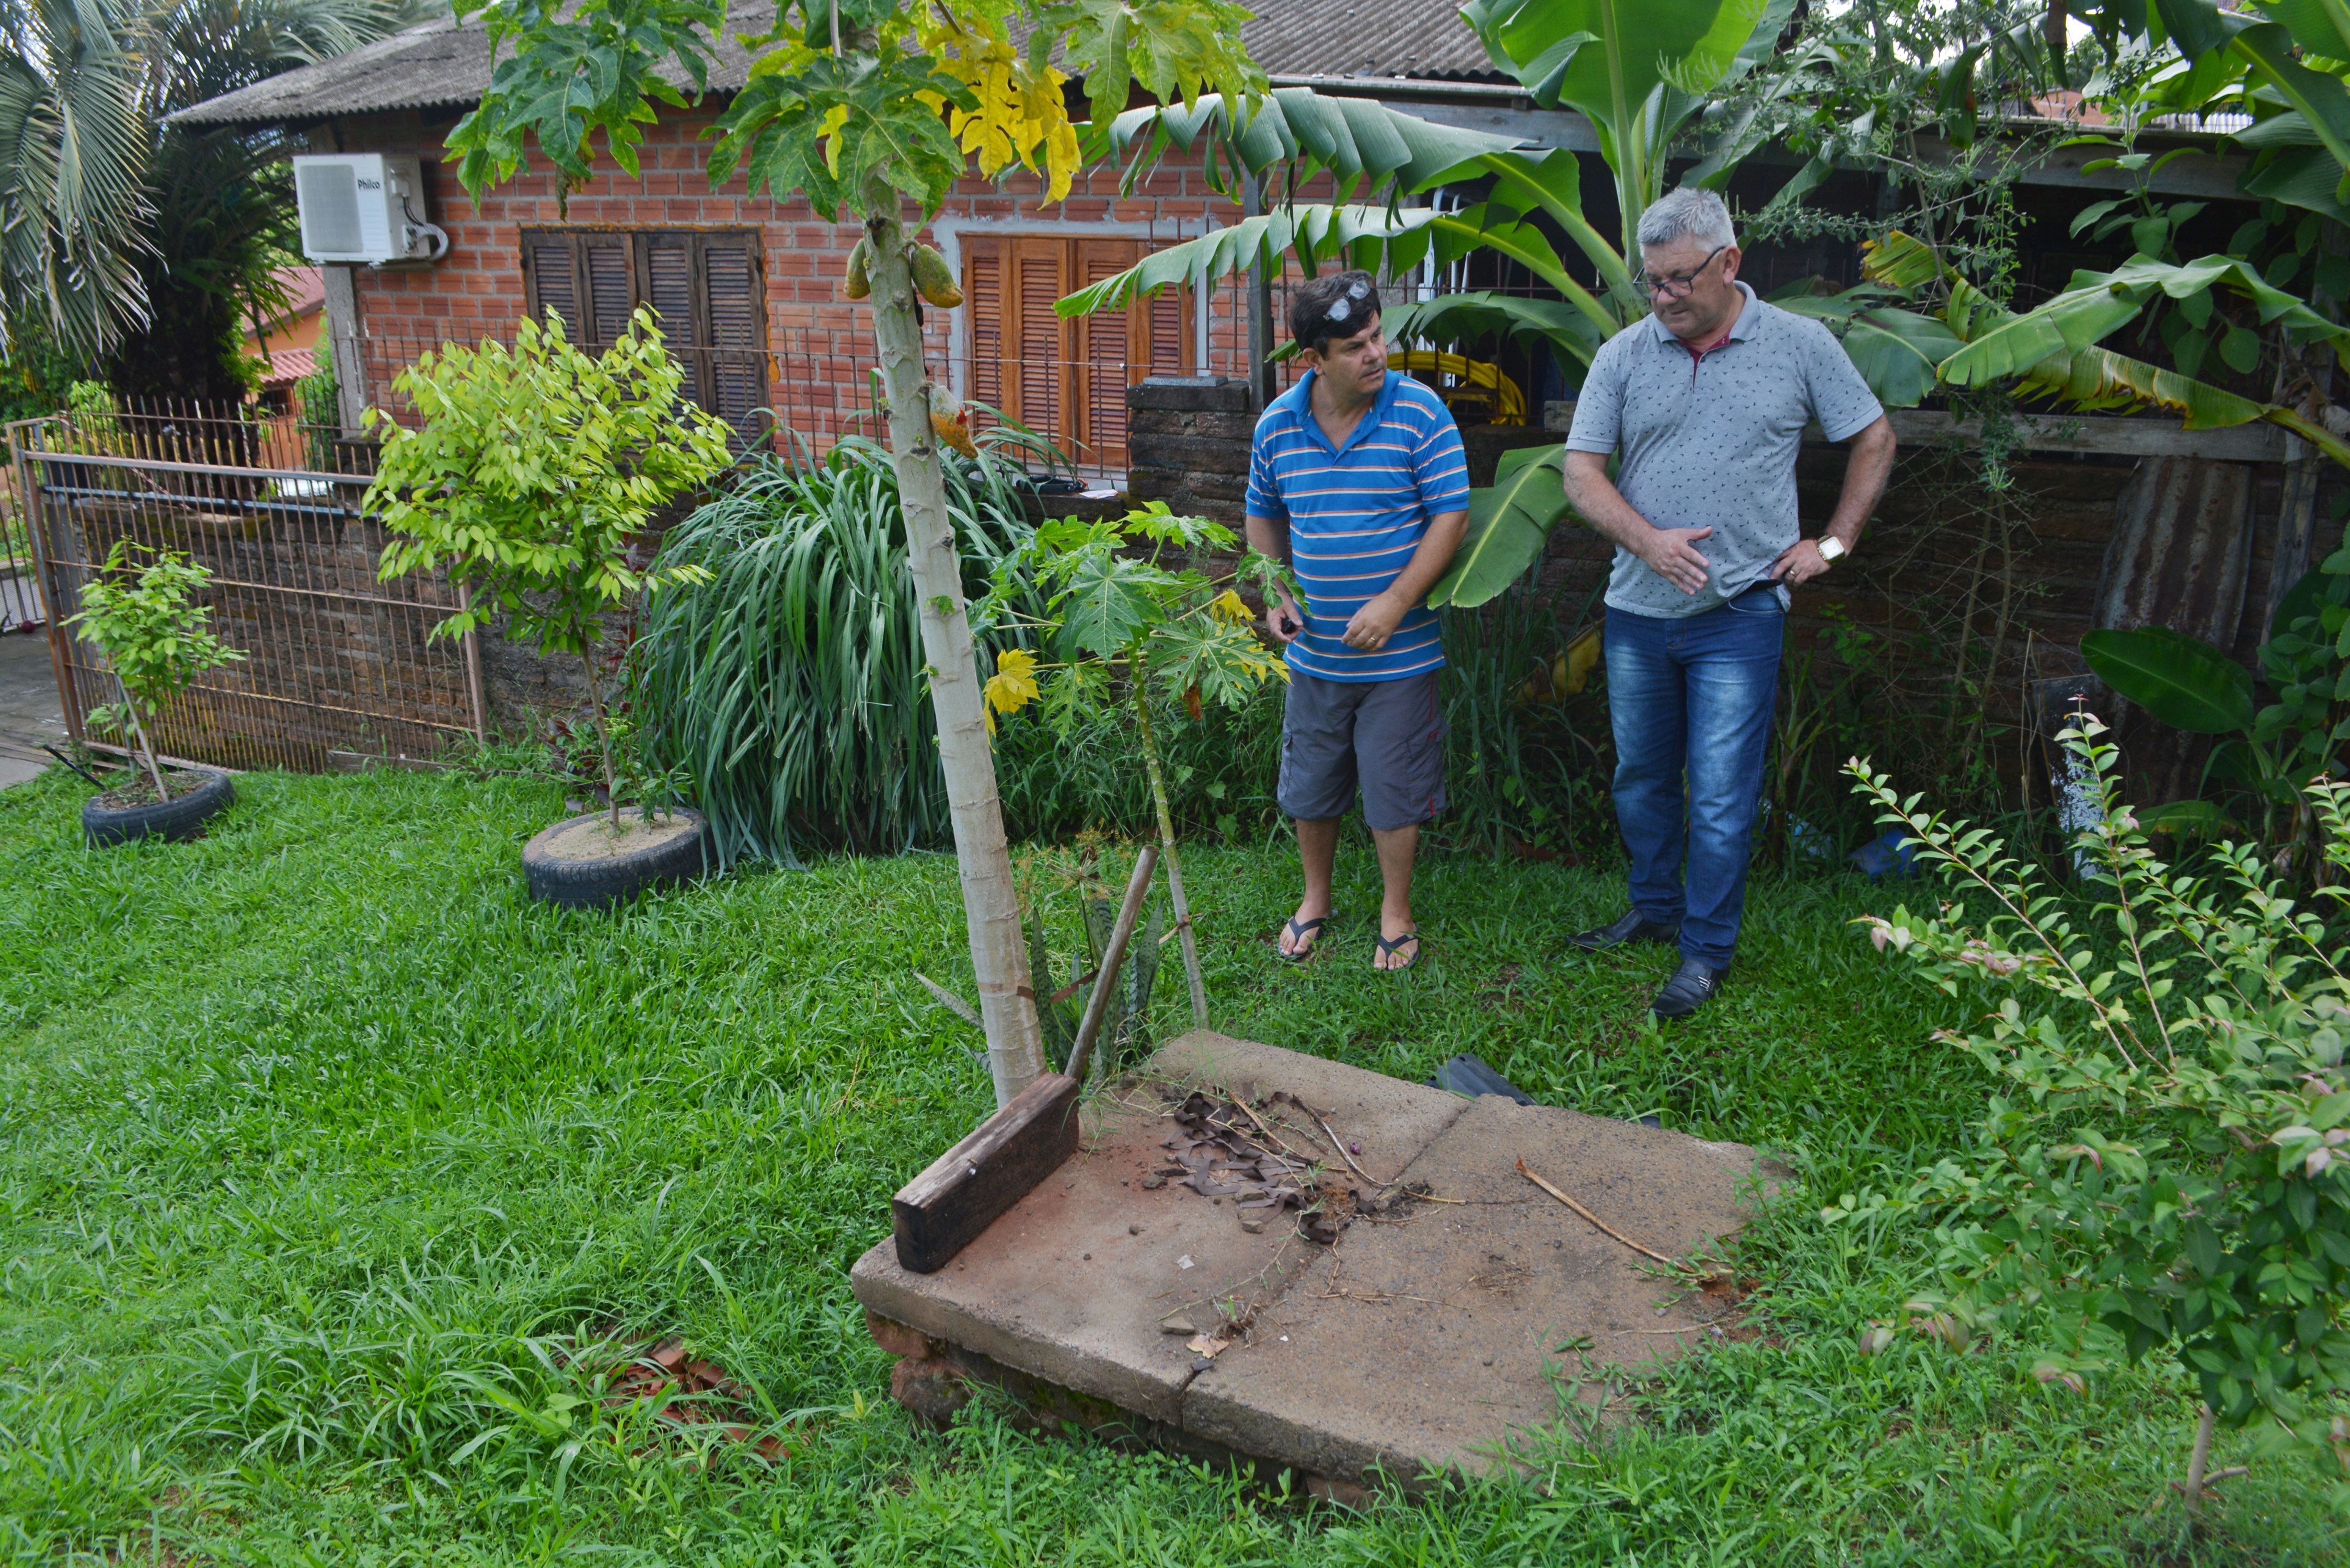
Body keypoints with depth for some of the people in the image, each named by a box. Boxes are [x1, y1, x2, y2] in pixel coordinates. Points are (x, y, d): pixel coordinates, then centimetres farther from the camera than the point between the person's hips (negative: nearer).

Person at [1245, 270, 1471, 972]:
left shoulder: (1418, 411, -12)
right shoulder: (1277, 425, -2)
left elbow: (1451, 517, -12)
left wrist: (1394, 604, -18)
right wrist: (1275, 593, 1)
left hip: (1399, 653, -3)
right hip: (1314, 651, 3)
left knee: (1395, 787, 7)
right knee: (1310, 785, 16)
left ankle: (1396, 910, 28)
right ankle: (1316, 898, 38)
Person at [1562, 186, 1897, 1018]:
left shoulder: (1801, 347, 0)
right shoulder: (1624, 354, 2)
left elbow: (1875, 440, 11)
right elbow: (1582, 472, -1)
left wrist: (1833, 542, 4)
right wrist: (1647, 539, -17)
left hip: (1738, 616, -3)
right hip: (1637, 612, 3)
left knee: (1721, 796, -1)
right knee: (1641, 779, 14)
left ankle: (1707, 951, 12)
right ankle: (1654, 911, 33)